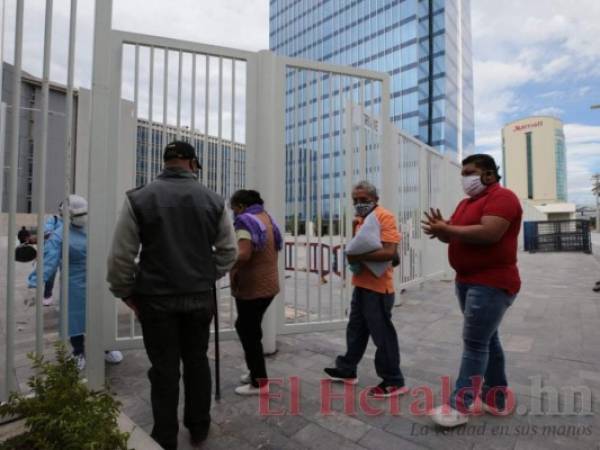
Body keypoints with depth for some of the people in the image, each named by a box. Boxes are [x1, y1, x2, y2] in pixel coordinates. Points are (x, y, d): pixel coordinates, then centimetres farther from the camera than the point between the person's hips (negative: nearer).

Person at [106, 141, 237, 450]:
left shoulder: (139, 198, -6)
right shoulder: (213, 200, -1)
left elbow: (120, 256, -5)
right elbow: (229, 251, 3)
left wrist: (126, 293, 8)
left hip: (156, 298, -1)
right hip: (200, 297, 2)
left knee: (164, 368, 12)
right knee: (197, 361, 17)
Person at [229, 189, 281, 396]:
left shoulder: (246, 221, -15)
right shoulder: (267, 218, 12)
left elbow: (243, 255, -30)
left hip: (252, 287, -9)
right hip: (268, 284, 9)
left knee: (249, 333, 5)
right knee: (248, 327, 22)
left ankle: (259, 382, 18)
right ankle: (255, 372, 34)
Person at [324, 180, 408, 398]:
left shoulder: (385, 217, -14)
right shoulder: (361, 219, 14)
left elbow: (389, 252, -24)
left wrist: (358, 257, -23)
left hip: (377, 287, -9)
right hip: (361, 285, 9)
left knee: (382, 335, 4)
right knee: (355, 330, 19)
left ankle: (394, 382, 21)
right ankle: (347, 370, 35)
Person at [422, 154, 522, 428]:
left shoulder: (502, 197, -11)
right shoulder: (466, 202, 17)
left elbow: (489, 233, -26)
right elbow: (454, 236, 14)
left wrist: (447, 228, -19)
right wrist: (441, 230, -8)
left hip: (491, 283, -9)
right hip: (467, 281, 9)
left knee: (475, 342, -7)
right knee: (487, 339, 15)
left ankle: (459, 406, 0)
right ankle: (497, 399, 28)